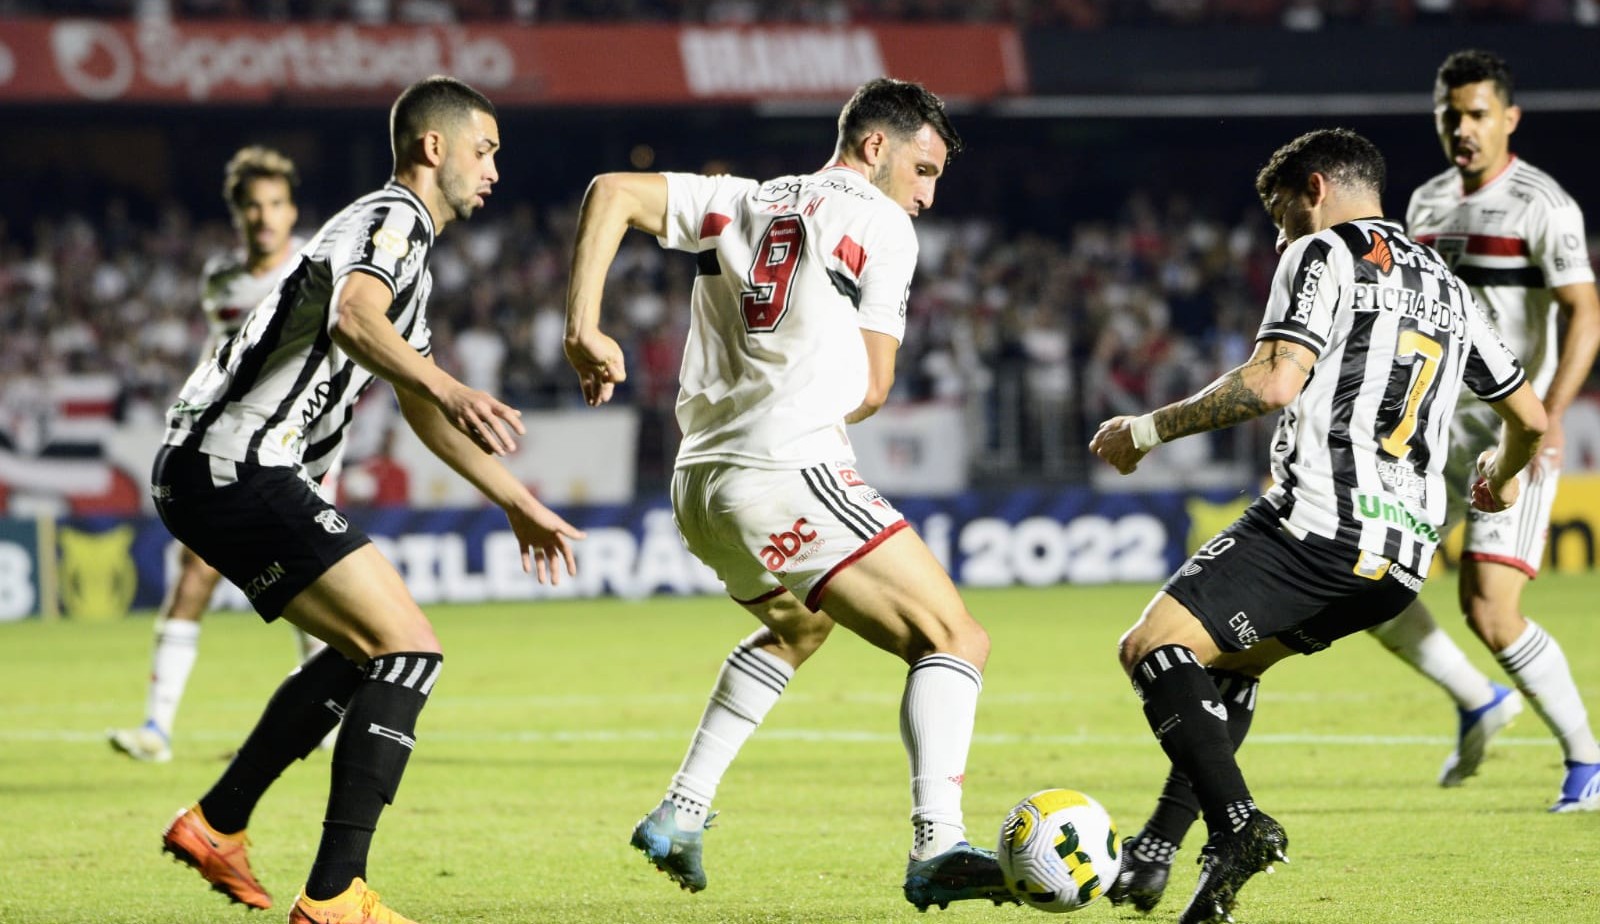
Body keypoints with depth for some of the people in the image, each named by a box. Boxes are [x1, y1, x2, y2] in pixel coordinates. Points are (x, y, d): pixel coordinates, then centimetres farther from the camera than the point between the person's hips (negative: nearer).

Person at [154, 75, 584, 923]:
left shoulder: (399, 234, 27)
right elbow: (354, 317, -30)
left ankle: (216, 823, 25)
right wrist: (447, 387, -44)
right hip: (240, 466, -11)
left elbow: (423, 411, 37)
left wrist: (519, 504, 39)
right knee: (410, 649, -13)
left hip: (202, 472, 11)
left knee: (367, 649, 24)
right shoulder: (394, 219, -6)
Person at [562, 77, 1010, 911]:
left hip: (698, 486, 8)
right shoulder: (882, 224, 4)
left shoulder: (740, 202, 21)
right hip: (789, 475, -7)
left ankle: (680, 816, 28)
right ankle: (937, 848, -24)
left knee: (798, 625, 35)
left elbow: (611, 192, 11)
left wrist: (584, 327, 3)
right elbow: (870, 387, 2)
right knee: (956, 640, -5)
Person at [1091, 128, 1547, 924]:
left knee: (1154, 644, -10)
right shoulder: (1445, 285, 25)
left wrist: (1151, 429, -5)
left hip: (1317, 520, -8)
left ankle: (1237, 824, -30)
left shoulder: (1321, 254, 2)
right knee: (1227, 658, 25)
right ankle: (1157, 851, 15)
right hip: (1404, 559, 8)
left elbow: (1275, 382, -13)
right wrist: (1501, 477, 52)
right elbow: (1529, 415, 30)